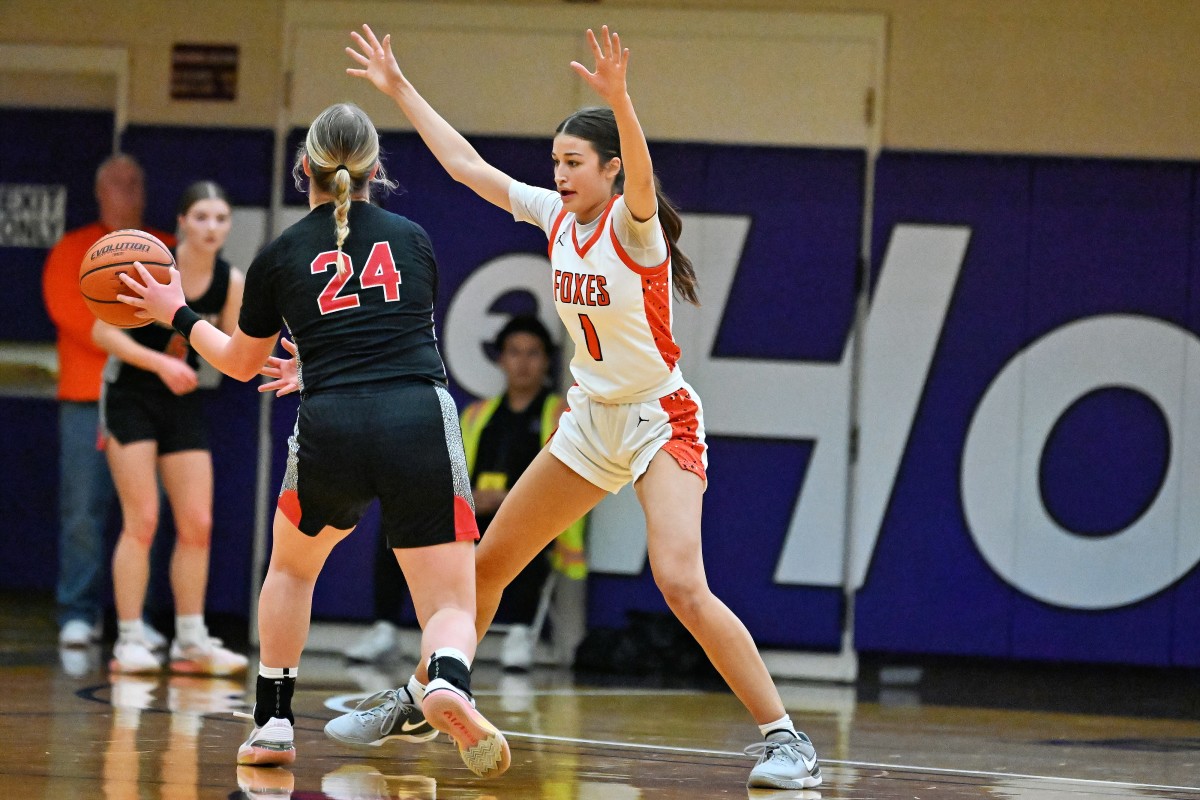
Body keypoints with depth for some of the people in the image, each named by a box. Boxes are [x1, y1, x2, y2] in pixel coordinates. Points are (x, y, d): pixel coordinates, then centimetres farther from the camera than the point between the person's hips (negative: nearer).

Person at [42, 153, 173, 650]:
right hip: (89, 400, -2)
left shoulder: (168, 252, 16)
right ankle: (78, 615, -2)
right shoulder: (73, 250, 8)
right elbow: (68, 310, -5)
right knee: (83, 510, -6)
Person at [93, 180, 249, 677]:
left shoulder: (232, 282, -4)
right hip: (131, 397, -5)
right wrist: (161, 362, -23)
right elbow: (103, 332, -14)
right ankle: (129, 641, -7)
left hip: (182, 403, 5)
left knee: (197, 524, 2)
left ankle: (191, 641, 10)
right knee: (142, 520, -11)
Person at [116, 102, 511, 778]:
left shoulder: (281, 256, 13)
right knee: (452, 608, 1)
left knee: (292, 564, 30)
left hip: (331, 432, 0)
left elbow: (241, 362, 27)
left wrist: (178, 315, 44)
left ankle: (273, 720, 27)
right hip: (422, 420, 0)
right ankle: (449, 683, -33)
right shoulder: (413, 239, 18)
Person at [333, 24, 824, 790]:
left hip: (661, 422, -8)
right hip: (591, 422, 8)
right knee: (488, 562, 15)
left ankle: (785, 740, -22)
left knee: (682, 585, -26)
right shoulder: (557, 216, 2)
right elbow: (466, 164, 10)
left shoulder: (633, 225, -18)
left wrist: (618, 97, -58)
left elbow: (641, 176, -41)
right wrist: (400, 88, 11)